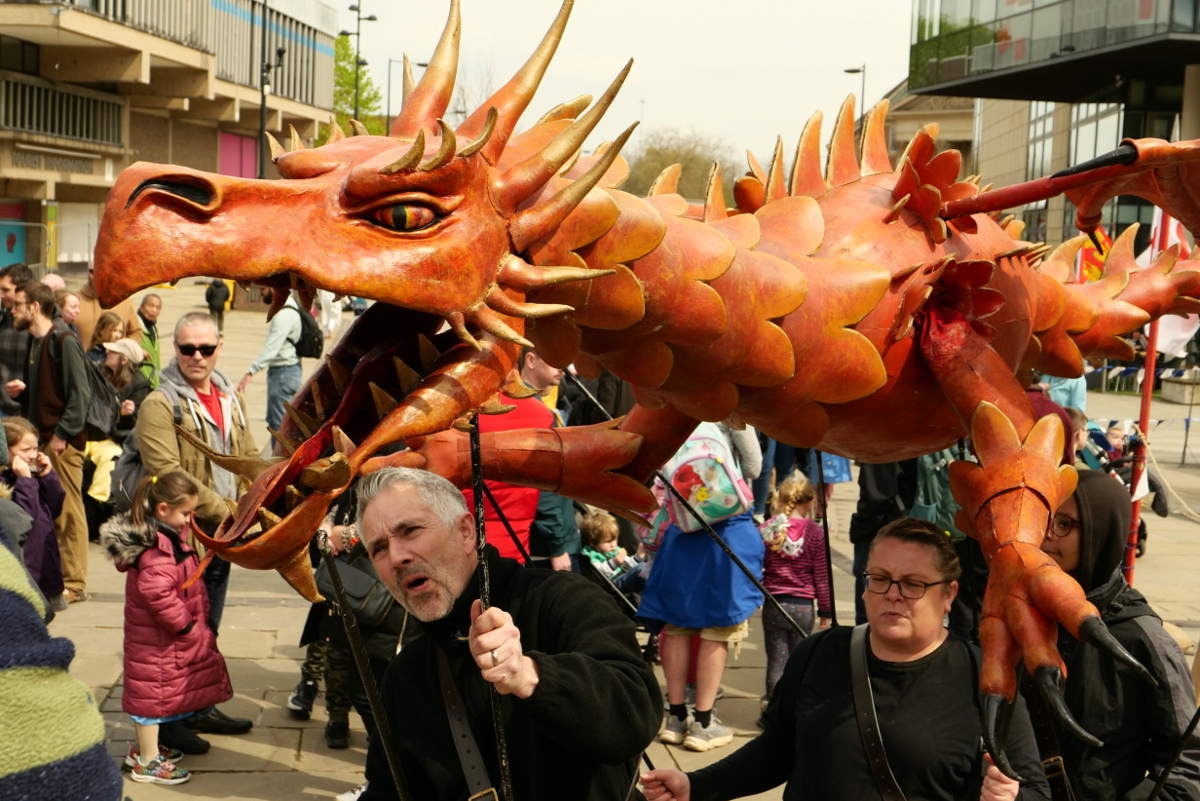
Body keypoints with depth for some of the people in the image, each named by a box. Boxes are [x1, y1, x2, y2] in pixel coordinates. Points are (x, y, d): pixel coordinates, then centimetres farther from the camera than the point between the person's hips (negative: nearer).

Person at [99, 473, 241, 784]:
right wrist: (186, 625, -23)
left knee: (146, 690, 21)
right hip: (158, 640, -10)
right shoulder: (157, 548, -27)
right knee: (154, 691, 1)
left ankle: (143, 747, 35)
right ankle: (148, 761, 11)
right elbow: (157, 594, -34)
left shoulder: (167, 536, 6)